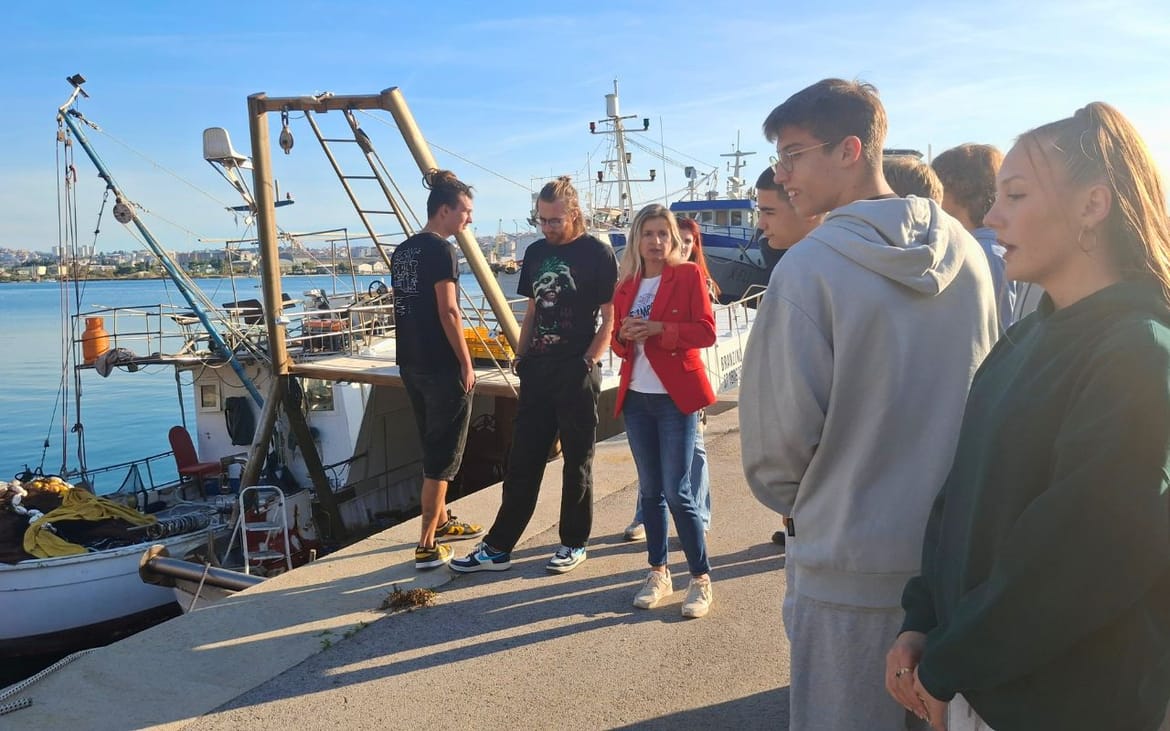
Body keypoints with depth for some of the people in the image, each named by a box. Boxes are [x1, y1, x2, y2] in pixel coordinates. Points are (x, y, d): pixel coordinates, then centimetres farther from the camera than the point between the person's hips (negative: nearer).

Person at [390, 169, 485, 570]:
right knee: (443, 454, -1)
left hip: (411, 363, 9)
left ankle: (441, 521, 34)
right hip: (442, 366, -9)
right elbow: (448, 311, -17)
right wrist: (466, 363, -13)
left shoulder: (402, 251, 13)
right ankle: (427, 545, 2)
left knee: (432, 447, 20)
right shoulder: (441, 250, -13)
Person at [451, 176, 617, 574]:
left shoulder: (598, 254, -6)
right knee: (522, 461, 7)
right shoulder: (535, 252, 12)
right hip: (538, 370, 6)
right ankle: (497, 547, 13)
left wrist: (587, 363, -13)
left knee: (577, 462, 6)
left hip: (577, 372, -5)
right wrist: (521, 357, 10)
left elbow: (610, 318, -7)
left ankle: (574, 544, 20)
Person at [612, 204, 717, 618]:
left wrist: (658, 329, -20)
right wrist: (623, 336, -6)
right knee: (649, 490, 11)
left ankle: (701, 580, 8)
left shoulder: (688, 275, -2)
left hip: (675, 397, -5)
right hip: (636, 398, 5)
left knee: (677, 492, -6)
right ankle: (658, 573, 23)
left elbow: (706, 332, -10)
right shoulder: (626, 286, 12)